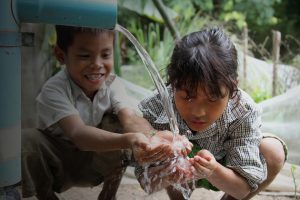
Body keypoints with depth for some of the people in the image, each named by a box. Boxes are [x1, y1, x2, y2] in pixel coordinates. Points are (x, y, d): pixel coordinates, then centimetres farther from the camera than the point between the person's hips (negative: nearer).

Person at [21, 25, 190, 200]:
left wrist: (153, 138, -56)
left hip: (96, 164, 3)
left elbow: (131, 119, -32)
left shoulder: (112, 84, -14)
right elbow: (77, 133, -43)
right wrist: (129, 141, -61)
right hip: (57, 165, -3)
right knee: (26, 141, -32)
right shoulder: (54, 91, -27)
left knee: (117, 124, -24)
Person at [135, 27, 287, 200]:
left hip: (221, 172, 1)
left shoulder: (244, 113, -34)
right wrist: (165, 176, -53)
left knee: (273, 153, -23)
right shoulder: (154, 110, -35)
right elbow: (146, 181, -28)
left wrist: (213, 171, -51)